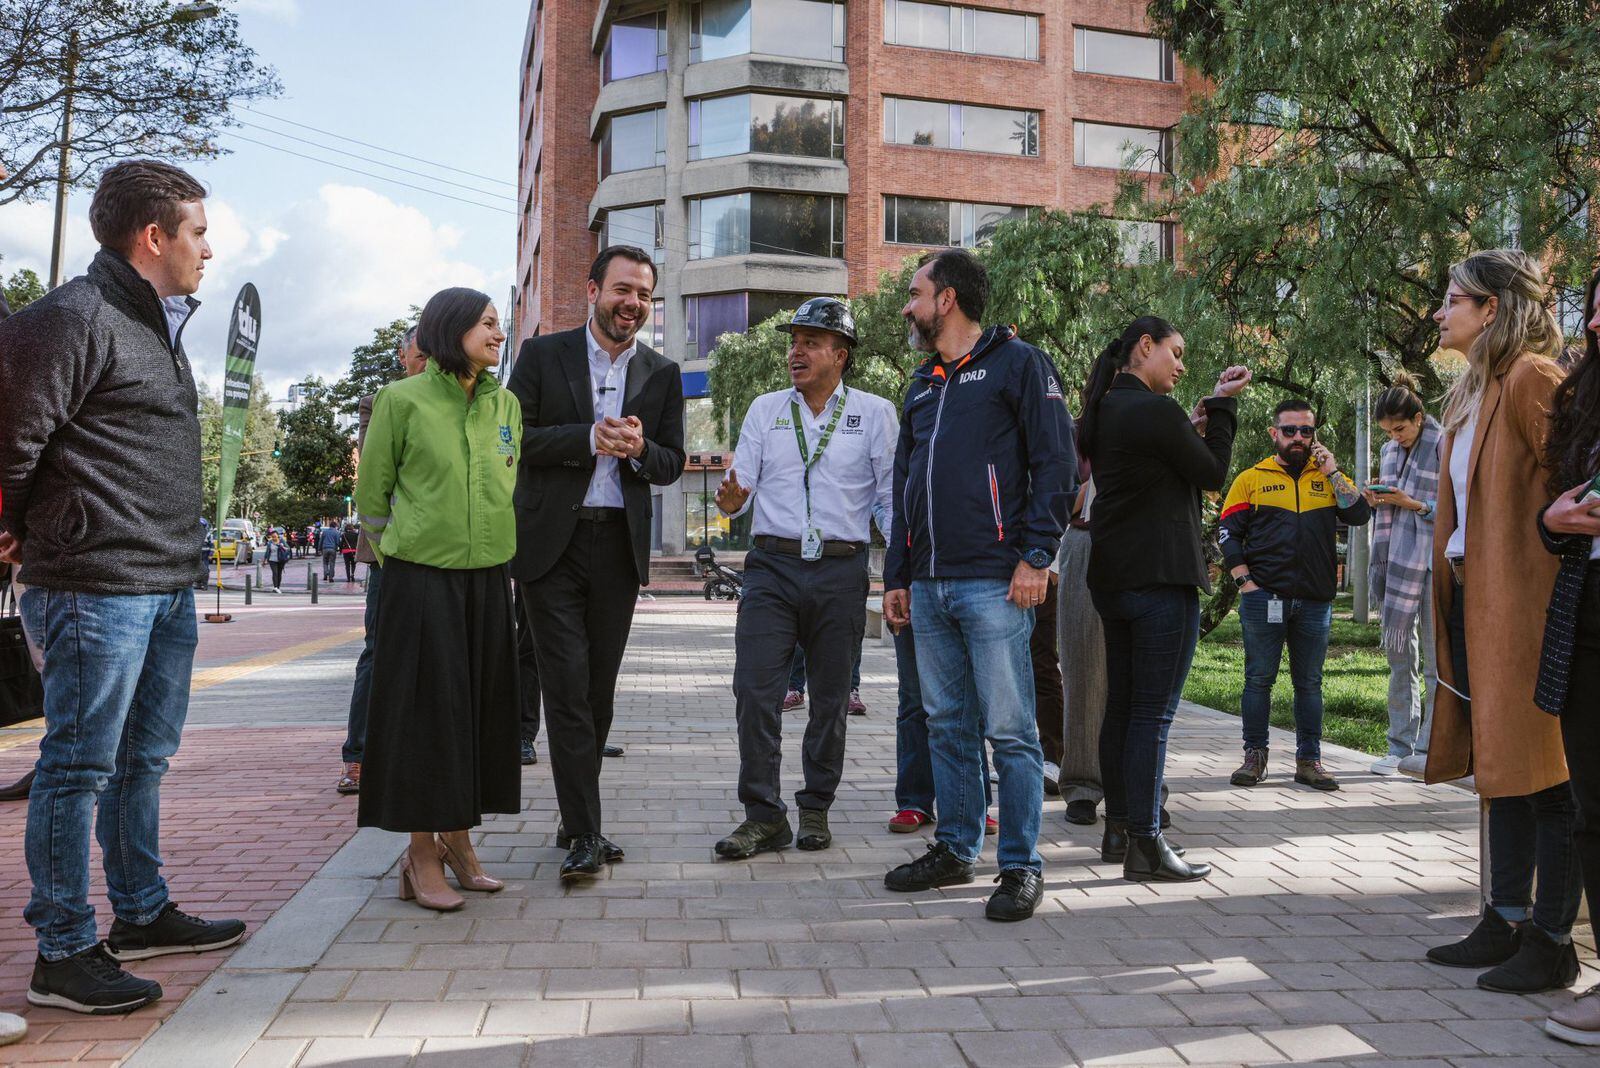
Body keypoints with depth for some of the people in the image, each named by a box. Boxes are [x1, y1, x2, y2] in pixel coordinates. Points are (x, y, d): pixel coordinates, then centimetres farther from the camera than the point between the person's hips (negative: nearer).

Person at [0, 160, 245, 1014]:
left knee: (143, 759, 17)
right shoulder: (72, 319, -12)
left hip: (167, 587, 9)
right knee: (80, 767, -1)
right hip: (97, 587, -9)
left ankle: (142, 913, 30)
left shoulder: (156, 324, 18)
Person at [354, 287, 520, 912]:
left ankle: (458, 841, 21)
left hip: (488, 577, 5)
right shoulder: (402, 400, -5)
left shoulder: (506, 404, 8)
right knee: (424, 706, -2)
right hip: (421, 578, -5)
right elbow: (372, 491, 3)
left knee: (477, 704, 8)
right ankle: (421, 855, 7)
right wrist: (396, 555, 10)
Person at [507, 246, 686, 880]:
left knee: (599, 690, 9)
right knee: (568, 688, -7)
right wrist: (589, 438, -16)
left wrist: (637, 448, -13)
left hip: (620, 546, 3)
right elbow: (511, 437, -5)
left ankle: (576, 820, 23)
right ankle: (583, 833, -2)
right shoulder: (543, 355, 3)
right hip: (553, 543, -3)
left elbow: (672, 465, 9)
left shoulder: (662, 374, 10)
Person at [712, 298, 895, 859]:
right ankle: (764, 814, 3)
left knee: (830, 697, 8)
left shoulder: (874, 413, 5)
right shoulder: (765, 409, 11)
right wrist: (732, 499, -16)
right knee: (754, 689, -8)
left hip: (841, 571, -1)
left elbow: (890, 498, 3)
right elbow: (741, 486, 7)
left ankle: (816, 809, 23)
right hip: (772, 566, 1)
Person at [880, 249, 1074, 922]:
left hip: (994, 582, -7)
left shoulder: (1016, 363, 1)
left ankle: (1022, 867, 5)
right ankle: (955, 849, 24)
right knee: (947, 726, 13)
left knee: (1009, 729, -4)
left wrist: (1037, 555, -15)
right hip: (928, 586, 7)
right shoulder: (922, 384, 22)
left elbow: (1056, 462, -6)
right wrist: (897, 577, 19)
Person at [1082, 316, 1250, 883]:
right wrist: (1221, 406, 5)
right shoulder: (1155, 411, -14)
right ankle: (1145, 846, -1)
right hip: (1160, 580, -9)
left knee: (1121, 707, 14)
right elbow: (1213, 473, -3)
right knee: (1153, 714, -5)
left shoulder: (1103, 411, 14)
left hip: (1111, 577, 9)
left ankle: (1118, 830, 22)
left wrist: (1190, 427, 11)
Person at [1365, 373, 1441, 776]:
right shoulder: (1390, 451, 16)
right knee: (1398, 654, 7)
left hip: (1432, 560, -6)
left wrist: (1415, 504, -17)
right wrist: (1377, 501, 4)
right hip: (1396, 559, 6)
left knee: (1435, 655, -2)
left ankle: (1430, 746, 5)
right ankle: (1401, 746, 13)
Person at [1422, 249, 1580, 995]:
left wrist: (1559, 605, -17)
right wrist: (1455, 587, 15)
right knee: (1500, 766, 13)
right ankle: (1506, 921, 23)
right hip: (1475, 598, 9)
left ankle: (1552, 941, 8)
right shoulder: (1472, 392, 18)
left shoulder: (1532, 378, -11)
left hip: (1525, 599, -9)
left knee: (1540, 772, -2)